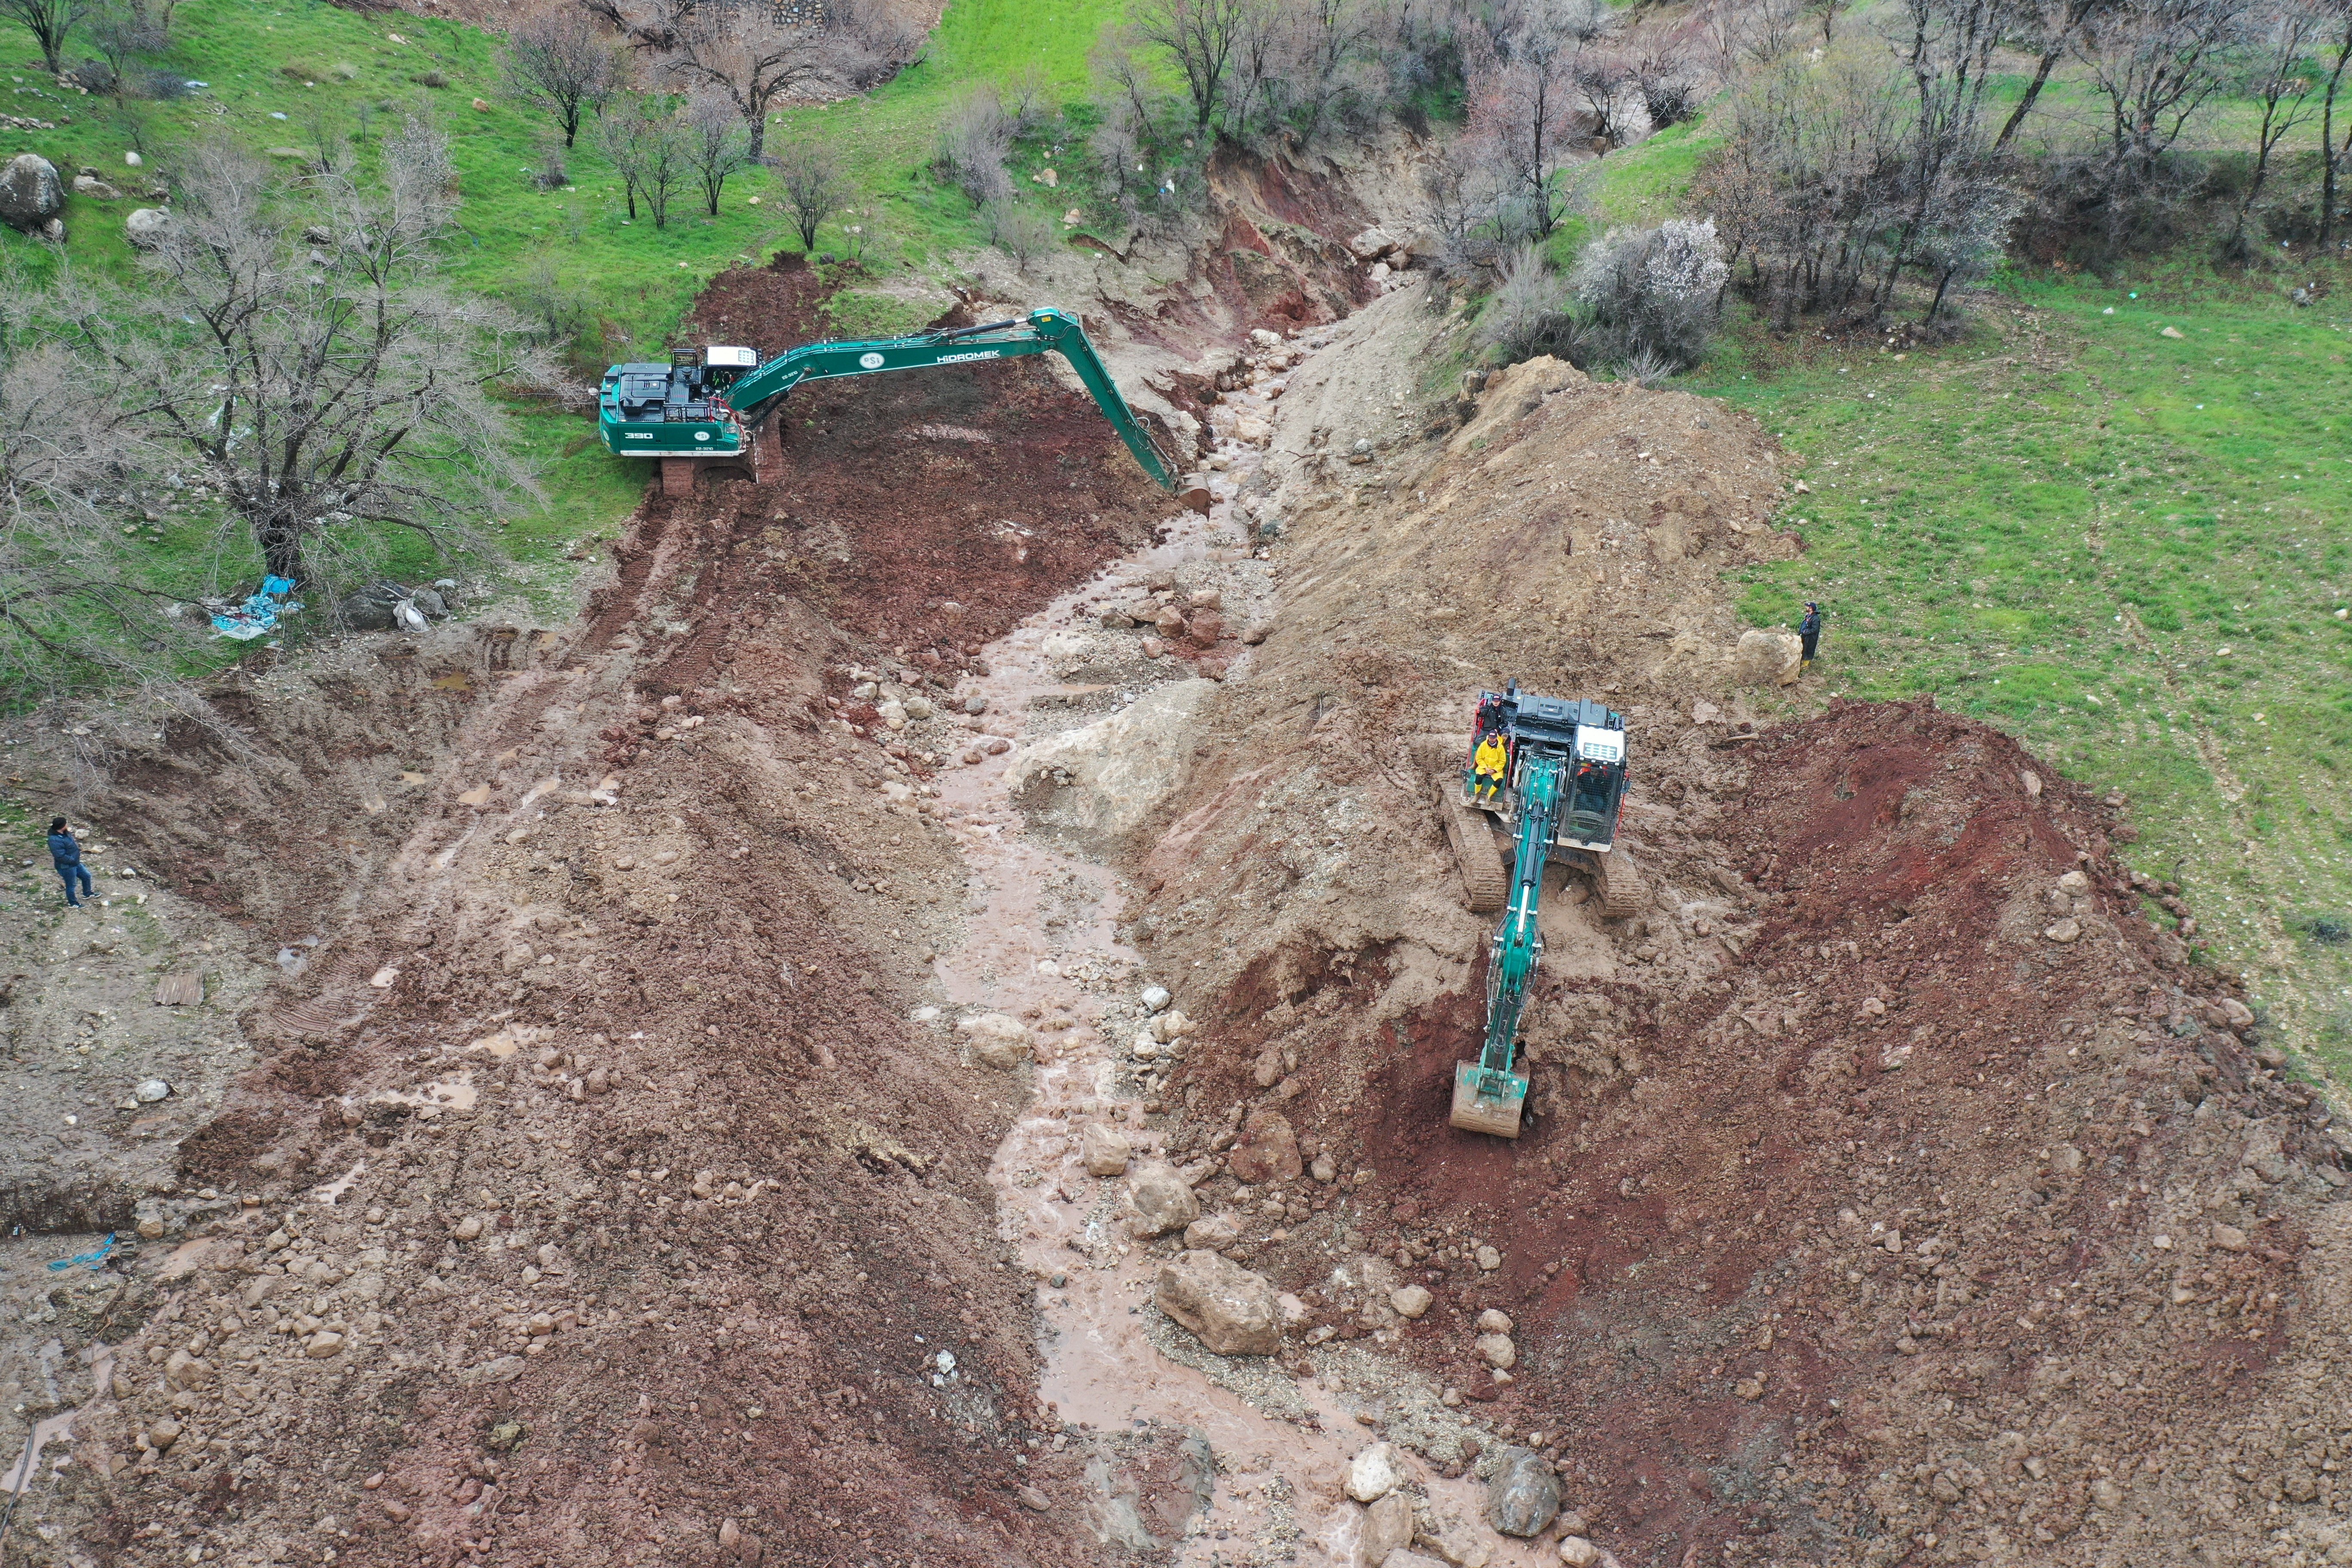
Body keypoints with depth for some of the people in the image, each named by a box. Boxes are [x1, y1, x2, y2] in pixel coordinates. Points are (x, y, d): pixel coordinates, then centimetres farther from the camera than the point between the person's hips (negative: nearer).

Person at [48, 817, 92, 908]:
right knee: (71, 885, 12)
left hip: (75, 863, 9)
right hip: (67, 867, -9)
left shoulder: (64, 833, -4)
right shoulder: (55, 841, -34)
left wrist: (78, 846, 0)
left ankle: (88, 893, 49)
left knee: (87, 876, 25)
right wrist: (74, 859, -22)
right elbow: (61, 857, -33)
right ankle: (73, 902, 35)